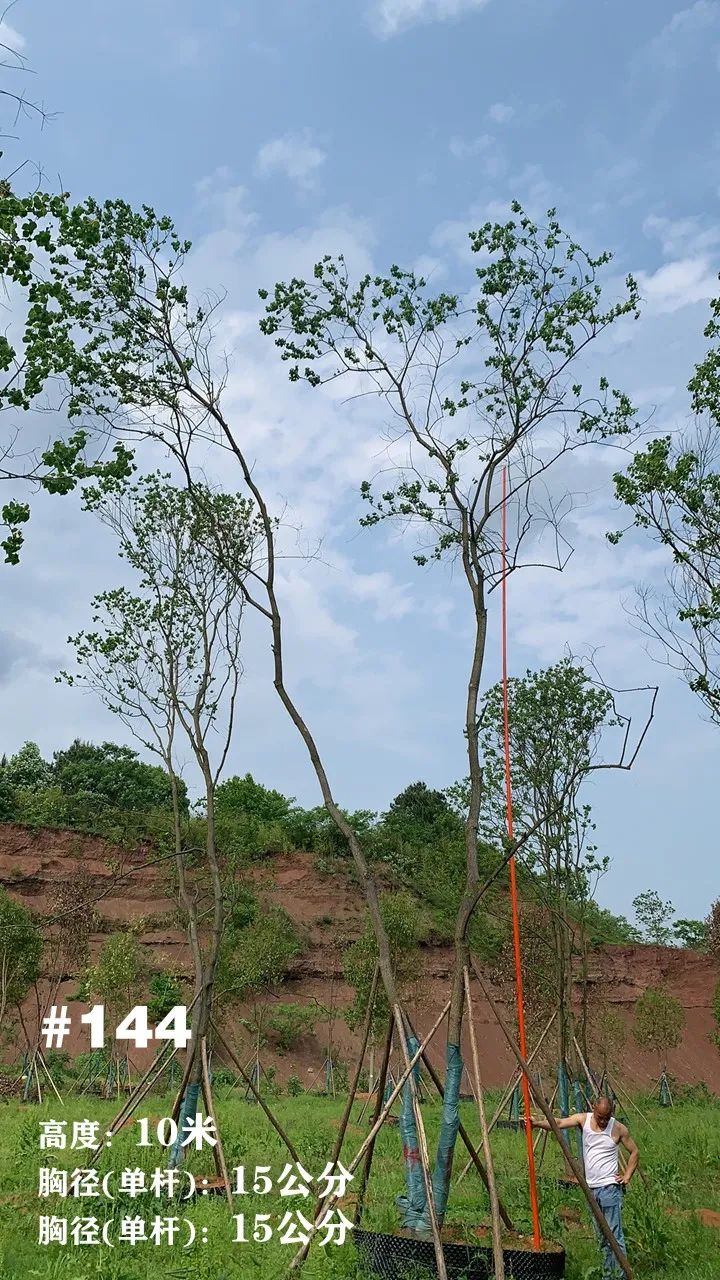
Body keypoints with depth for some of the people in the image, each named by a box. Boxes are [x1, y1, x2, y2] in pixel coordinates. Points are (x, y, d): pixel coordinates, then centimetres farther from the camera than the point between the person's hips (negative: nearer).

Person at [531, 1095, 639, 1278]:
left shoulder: (618, 1128, -7)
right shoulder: (583, 1119, -2)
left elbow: (634, 1152, 5)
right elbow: (559, 1123, -13)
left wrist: (627, 1176, -5)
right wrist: (537, 1123, -28)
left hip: (609, 1188, -4)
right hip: (591, 1188, 4)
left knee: (614, 1235, -9)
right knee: (601, 1236, 14)